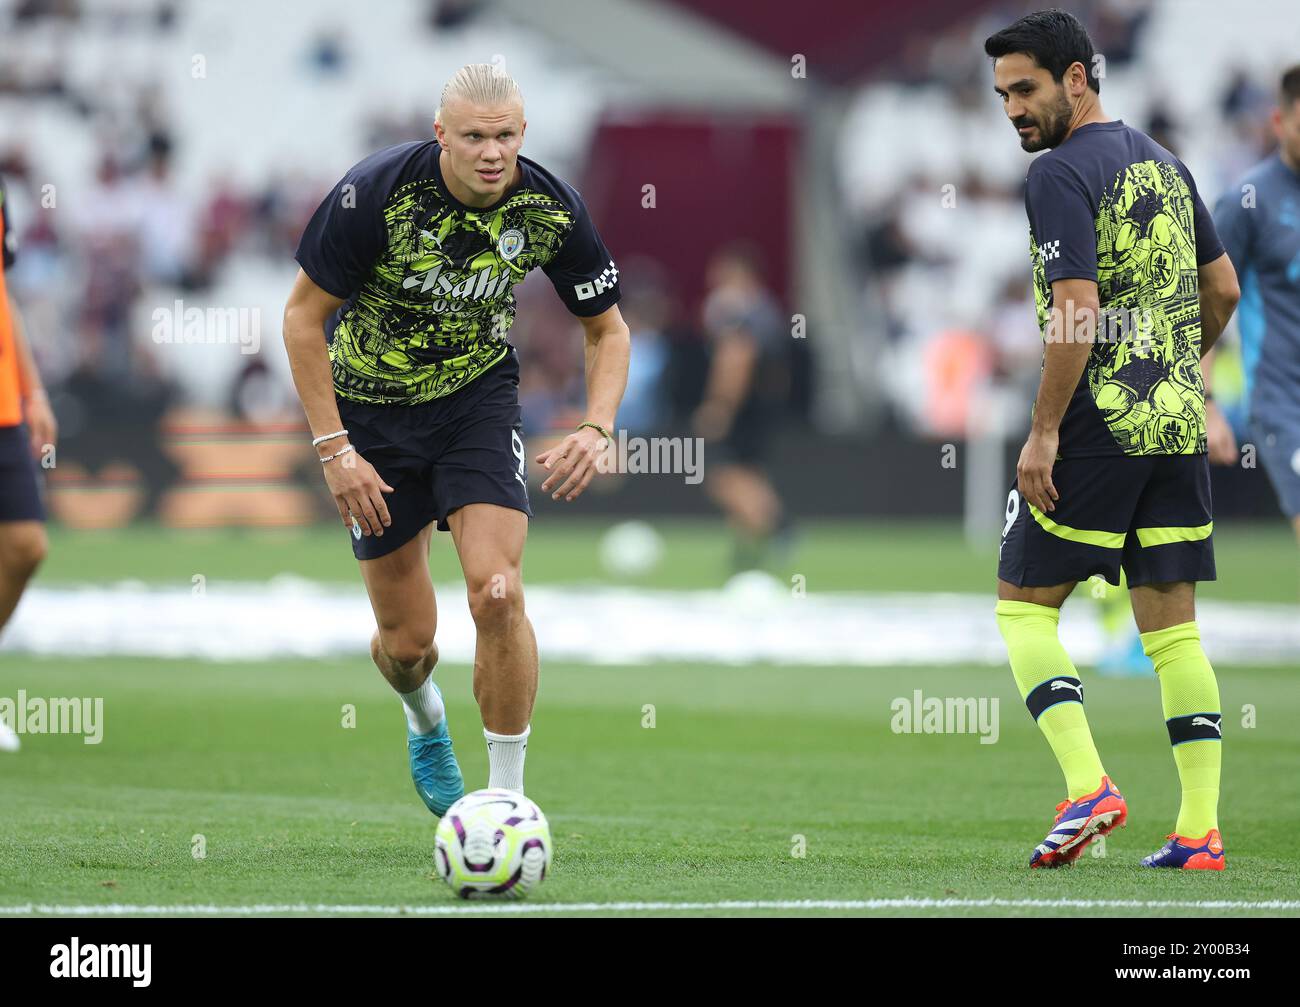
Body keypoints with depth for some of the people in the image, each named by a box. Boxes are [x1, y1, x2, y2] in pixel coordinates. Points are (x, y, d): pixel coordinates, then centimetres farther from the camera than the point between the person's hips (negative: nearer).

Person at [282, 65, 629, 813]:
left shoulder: (554, 209, -16)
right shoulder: (376, 194, -25)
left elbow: (608, 329, -1)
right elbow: (304, 315, -14)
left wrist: (596, 429, -18)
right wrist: (334, 449, -19)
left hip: (479, 394, 1)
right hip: (371, 407, -1)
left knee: (497, 594, -20)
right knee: (407, 639, 3)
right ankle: (426, 723, 41)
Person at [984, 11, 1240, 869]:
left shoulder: (1060, 175, -11)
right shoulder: (1163, 162, 14)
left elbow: (1078, 312, -19)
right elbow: (1224, 290, 19)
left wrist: (1044, 432, -15)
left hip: (1099, 429, -7)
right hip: (1179, 427, 7)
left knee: (1024, 605, 4)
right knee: (1172, 627, 8)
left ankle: (1088, 788, -11)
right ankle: (1200, 831, 4)